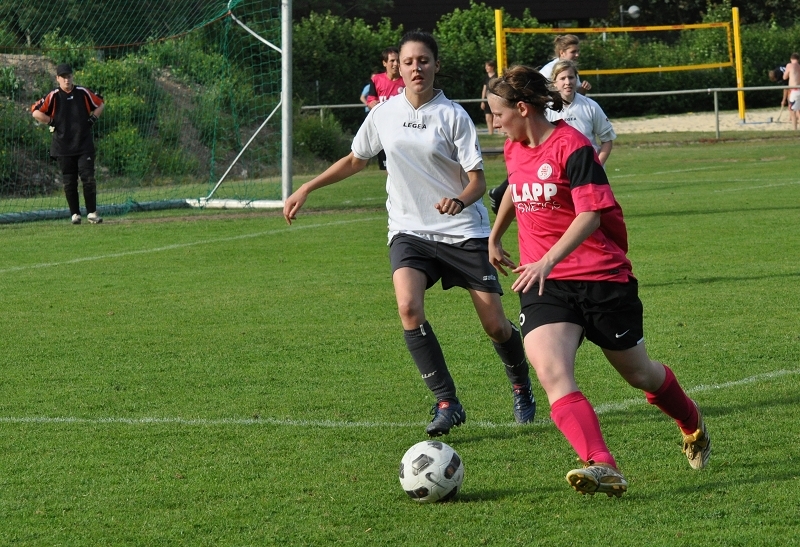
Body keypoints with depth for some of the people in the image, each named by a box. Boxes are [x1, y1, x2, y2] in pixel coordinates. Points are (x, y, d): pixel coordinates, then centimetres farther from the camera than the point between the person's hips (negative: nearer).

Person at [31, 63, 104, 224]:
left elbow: (100, 104, 17)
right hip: (63, 147, -1)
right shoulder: (53, 96, -2)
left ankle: (92, 212, 1)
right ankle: (75, 214, 11)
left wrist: (92, 119, 3)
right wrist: (52, 122, -7)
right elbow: (35, 112, -5)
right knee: (69, 182, 4)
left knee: (88, 178, -5)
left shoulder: (83, 93, 3)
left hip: (84, 144, 1)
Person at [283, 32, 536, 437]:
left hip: (463, 231, -2)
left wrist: (460, 200, -31)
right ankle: (446, 402, -18)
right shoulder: (384, 114, 3)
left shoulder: (453, 115, -7)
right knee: (408, 306, -26)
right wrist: (306, 189, 16)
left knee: (495, 323, -1)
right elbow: (355, 160, 20)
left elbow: (477, 180, -9)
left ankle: (521, 386, 31)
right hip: (409, 232, 2)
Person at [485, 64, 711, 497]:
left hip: (601, 277, -5)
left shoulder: (572, 147, -16)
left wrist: (548, 260, -35)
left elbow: (590, 214, -25)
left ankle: (693, 426, 44)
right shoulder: (515, 150, 7)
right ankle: (603, 469, -33)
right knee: (551, 373, -22)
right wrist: (494, 236, 40)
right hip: (543, 282, 5)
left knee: (638, 373, 12)